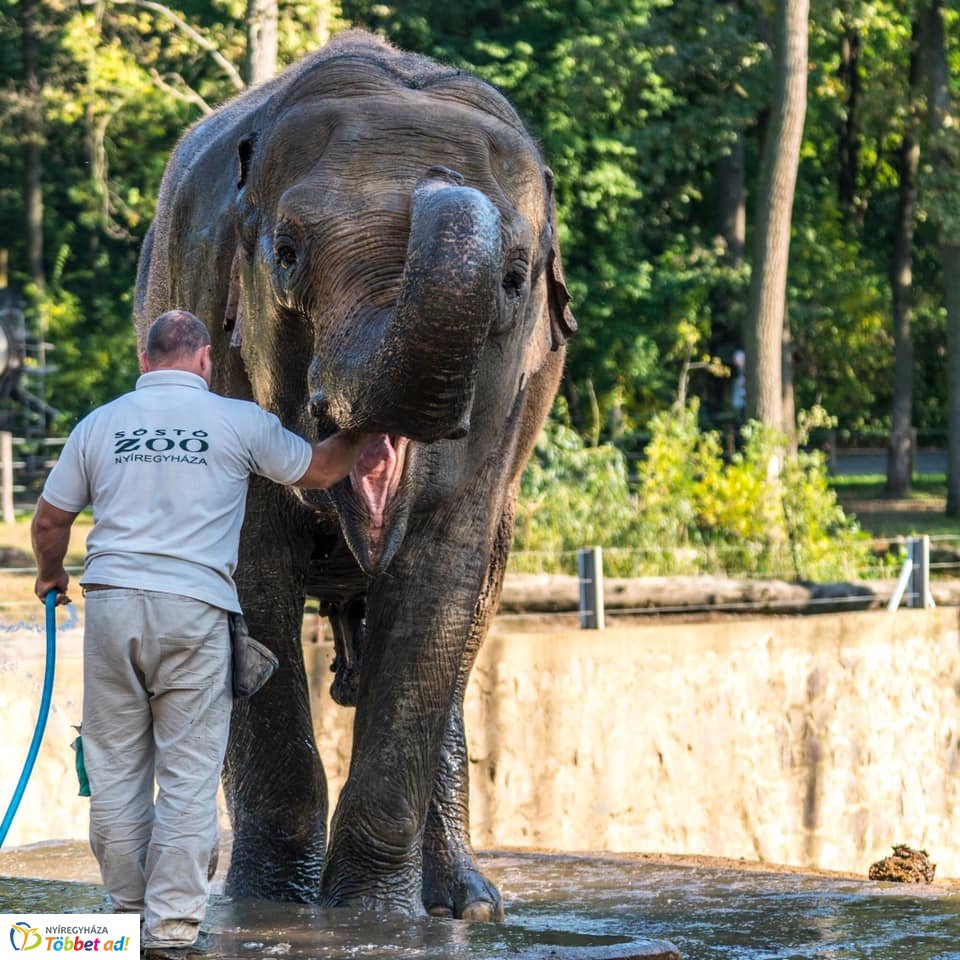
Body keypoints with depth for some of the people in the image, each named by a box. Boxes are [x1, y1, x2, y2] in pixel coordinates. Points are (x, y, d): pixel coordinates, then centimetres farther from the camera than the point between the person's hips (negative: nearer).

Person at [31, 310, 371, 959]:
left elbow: (50, 520, 16)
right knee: (188, 773, 0)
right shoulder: (239, 421, 4)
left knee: (116, 766, 11)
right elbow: (320, 469, 18)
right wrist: (363, 436, 39)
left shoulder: (99, 424, 11)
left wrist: (52, 576, 37)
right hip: (194, 611, -2)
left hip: (112, 604, 3)